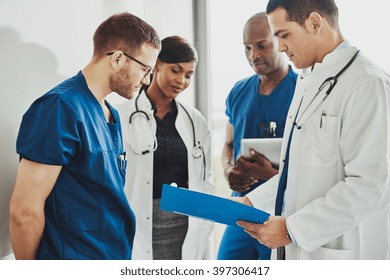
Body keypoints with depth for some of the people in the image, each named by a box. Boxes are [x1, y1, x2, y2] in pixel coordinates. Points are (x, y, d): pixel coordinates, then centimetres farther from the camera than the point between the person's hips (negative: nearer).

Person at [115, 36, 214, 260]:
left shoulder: (196, 121, 9)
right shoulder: (121, 116, -4)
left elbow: (205, 181, 12)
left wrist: (204, 234, 6)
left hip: (188, 232, 3)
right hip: (140, 231, -3)